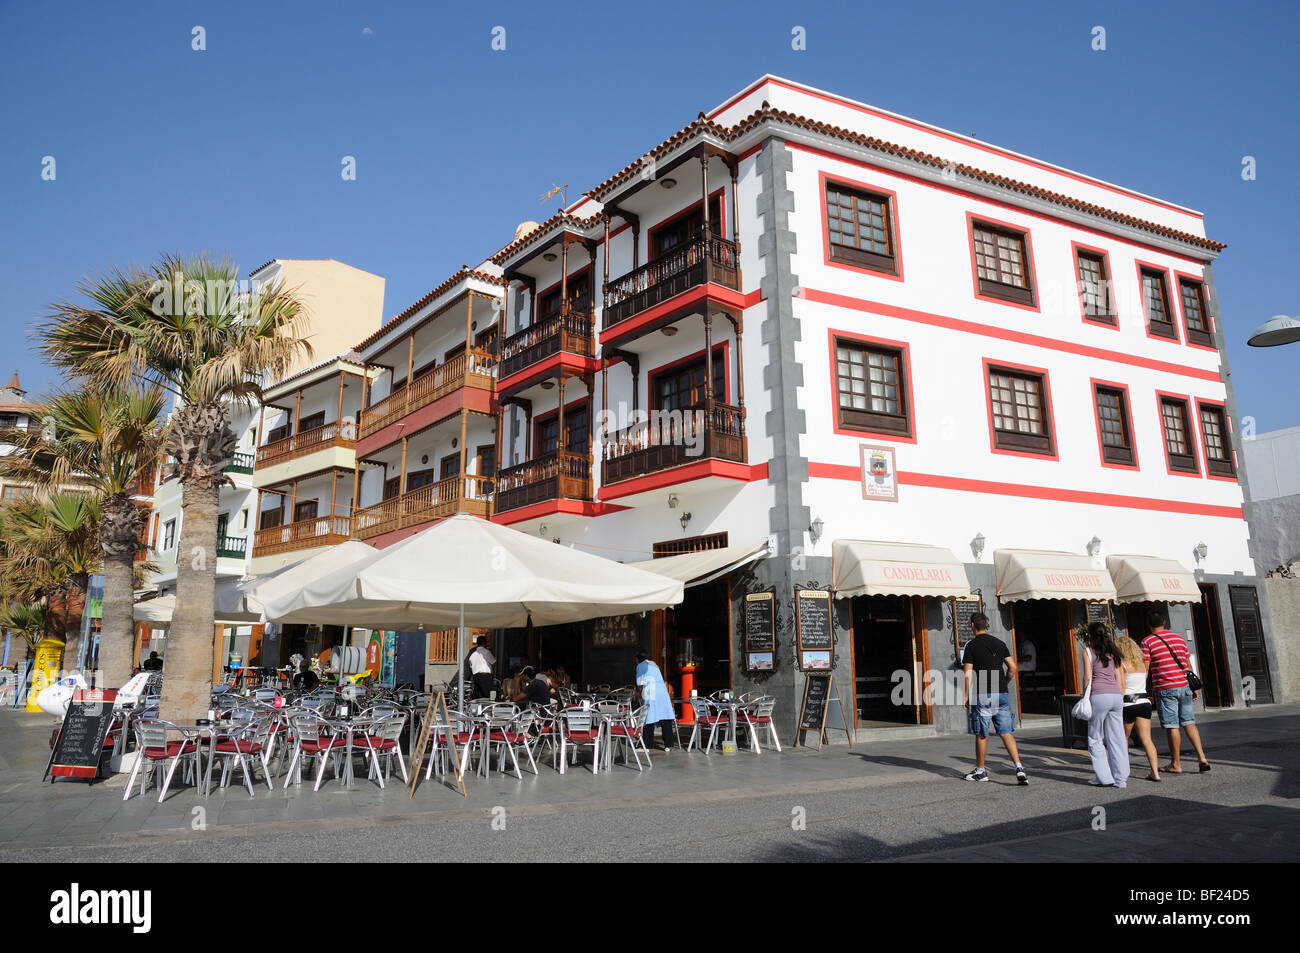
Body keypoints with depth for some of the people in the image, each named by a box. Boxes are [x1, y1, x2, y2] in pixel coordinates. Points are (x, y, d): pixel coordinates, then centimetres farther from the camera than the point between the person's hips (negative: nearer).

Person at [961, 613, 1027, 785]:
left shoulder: (971, 645, -5)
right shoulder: (999, 643, 9)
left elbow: (968, 674, -9)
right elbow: (1013, 668, 6)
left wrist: (966, 697, -3)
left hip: (982, 696, -4)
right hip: (1002, 695, 4)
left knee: (981, 735, 6)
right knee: (1007, 733, 2)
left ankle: (980, 771, 16)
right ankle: (1019, 767, -12)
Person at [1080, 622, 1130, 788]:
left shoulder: (1088, 651, 0)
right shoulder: (1113, 652, 16)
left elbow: (1088, 676, -6)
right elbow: (1118, 678, 16)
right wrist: (1119, 697, 20)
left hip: (1099, 695, -5)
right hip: (1116, 695, 5)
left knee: (1095, 738, 6)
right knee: (1117, 738, 8)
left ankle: (1105, 777, 4)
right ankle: (1120, 778, 10)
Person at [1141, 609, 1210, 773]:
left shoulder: (1147, 642, -4)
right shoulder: (1179, 638, 11)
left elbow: (1145, 668, -8)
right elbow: (1188, 665, 15)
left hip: (1165, 689, -4)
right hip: (1184, 686, 5)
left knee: (1172, 727, 0)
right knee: (1189, 723, 11)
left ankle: (1175, 764, 7)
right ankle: (1201, 757, 1)